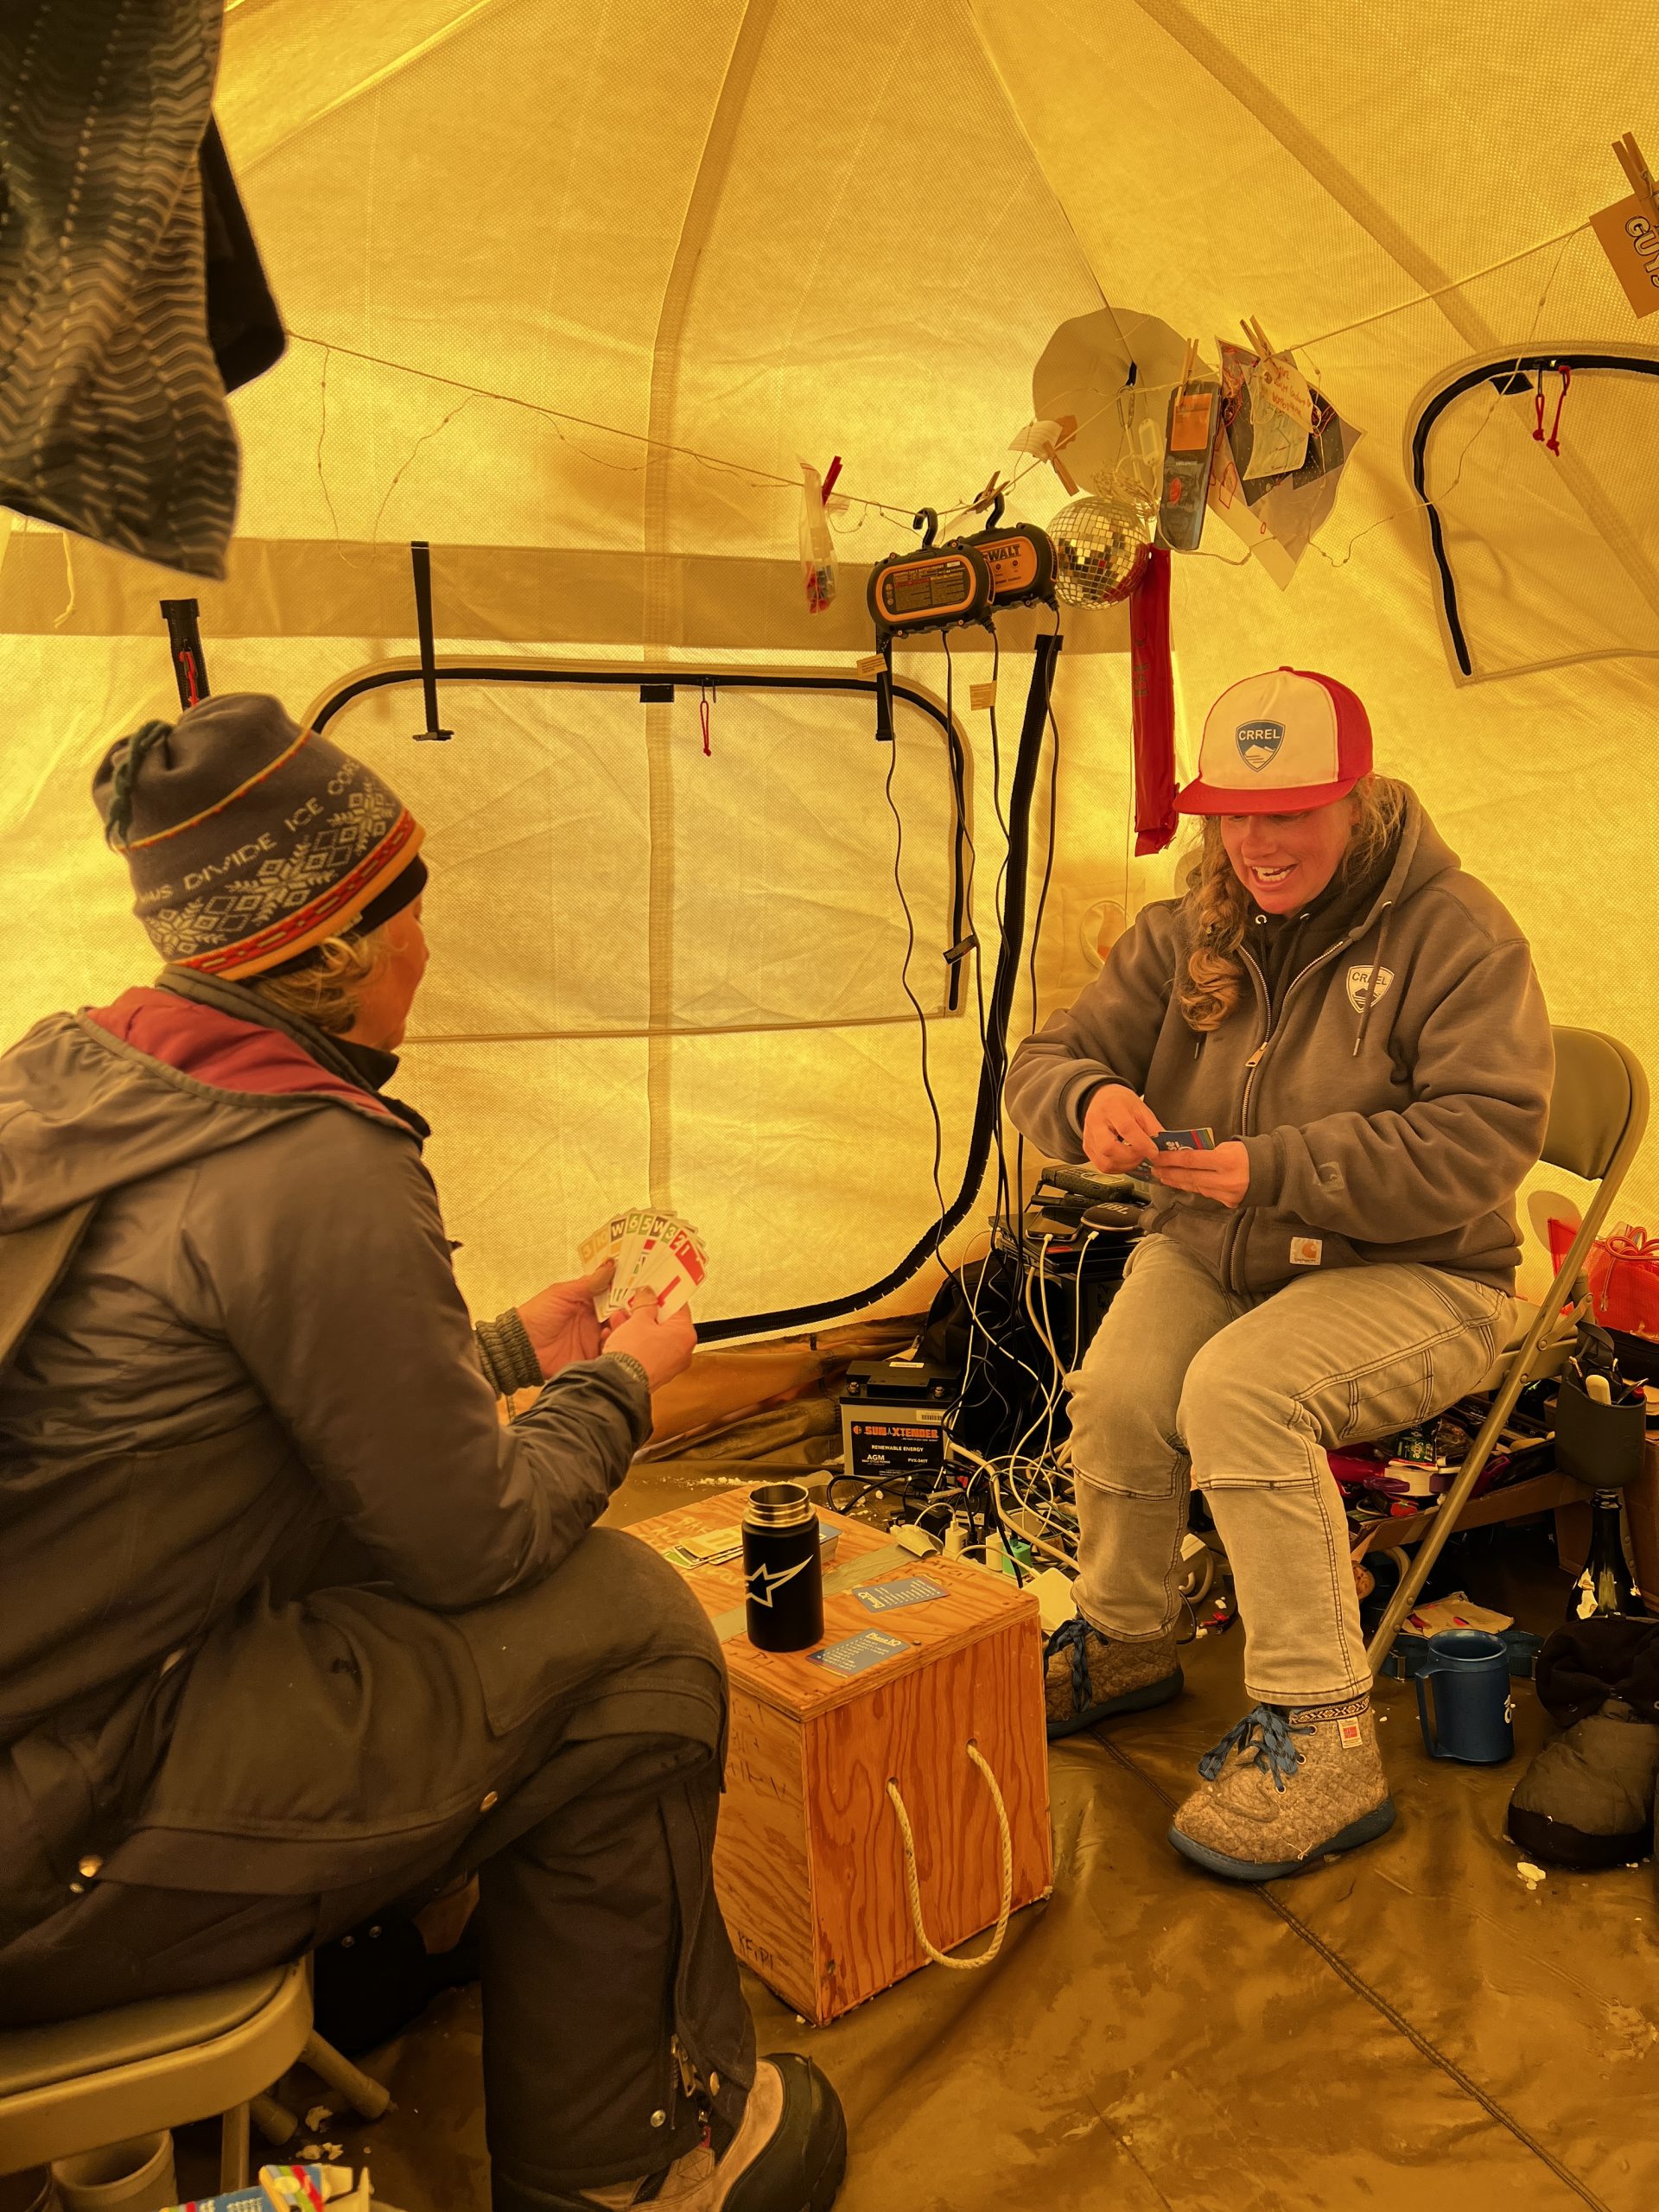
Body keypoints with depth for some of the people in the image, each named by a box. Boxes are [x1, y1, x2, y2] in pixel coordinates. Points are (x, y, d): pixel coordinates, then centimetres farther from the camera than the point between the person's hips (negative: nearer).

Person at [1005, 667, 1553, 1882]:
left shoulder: (1455, 931, -10)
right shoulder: (1187, 935, 3)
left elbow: (1485, 1135, -20)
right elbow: (1046, 1058, 3)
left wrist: (1277, 1170, -30)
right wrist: (1089, 1100, -24)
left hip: (1411, 1276, -4)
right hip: (1208, 1255, 4)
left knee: (1238, 1390, -33)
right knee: (1116, 1395, -25)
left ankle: (1321, 1736, -18)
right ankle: (1125, 1641, 5)